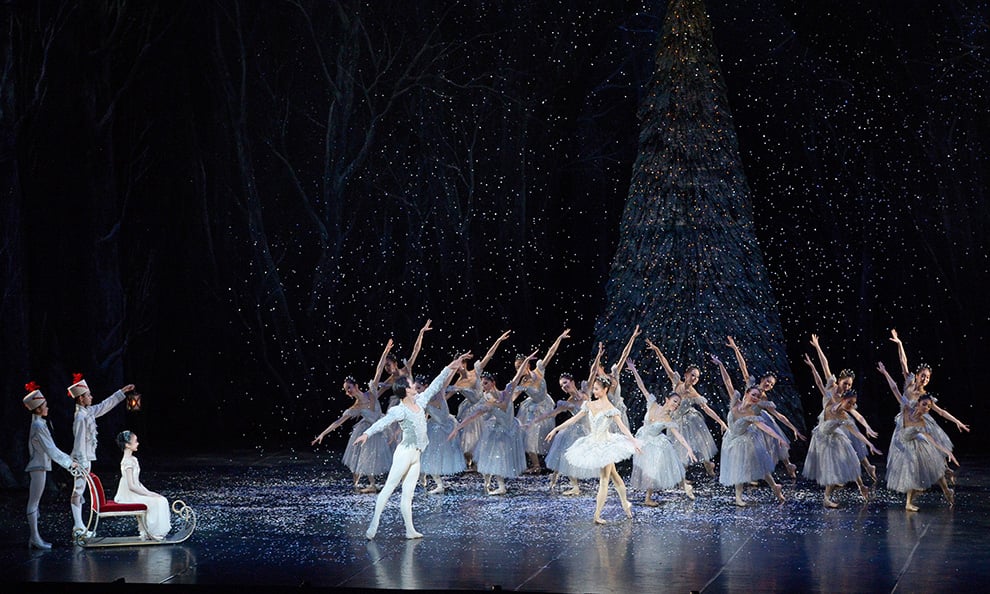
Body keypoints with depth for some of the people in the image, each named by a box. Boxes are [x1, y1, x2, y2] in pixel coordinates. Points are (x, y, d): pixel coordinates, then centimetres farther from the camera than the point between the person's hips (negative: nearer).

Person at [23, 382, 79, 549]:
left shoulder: (40, 423, 14)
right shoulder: (38, 426, -17)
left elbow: (51, 448, 20)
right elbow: (50, 450, -18)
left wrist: (68, 458, 17)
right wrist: (69, 463, -12)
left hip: (39, 467, 10)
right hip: (38, 467, -10)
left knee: (34, 503, 11)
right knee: (33, 503, -6)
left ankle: (34, 537, 15)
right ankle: (35, 538, -5)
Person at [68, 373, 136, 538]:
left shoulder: (88, 412, 10)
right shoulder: (81, 417, -18)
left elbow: (105, 405, 23)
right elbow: (80, 442, -21)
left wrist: (123, 391, 26)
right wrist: (83, 464, -23)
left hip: (86, 459, 10)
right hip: (82, 460, -10)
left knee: (79, 492, 11)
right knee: (78, 492, -7)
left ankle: (79, 528, 15)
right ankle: (78, 529, -6)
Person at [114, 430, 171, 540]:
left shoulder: (133, 459, 13)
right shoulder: (127, 462, -19)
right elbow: (131, 486, -22)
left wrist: (149, 492, 7)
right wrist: (148, 494, -17)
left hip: (135, 493, 10)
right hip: (129, 497, -10)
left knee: (162, 500, 4)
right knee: (157, 502, -14)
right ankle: (152, 533, -4)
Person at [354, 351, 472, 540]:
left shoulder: (419, 401, 9)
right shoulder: (399, 410, -14)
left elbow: (435, 386, 15)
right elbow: (383, 422, -28)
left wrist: (451, 368, 16)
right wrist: (366, 434, -43)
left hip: (415, 455, 8)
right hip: (405, 452, -8)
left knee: (408, 493, 6)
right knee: (389, 488, -9)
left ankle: (410, 530, 5)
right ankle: (373, 526, -13)